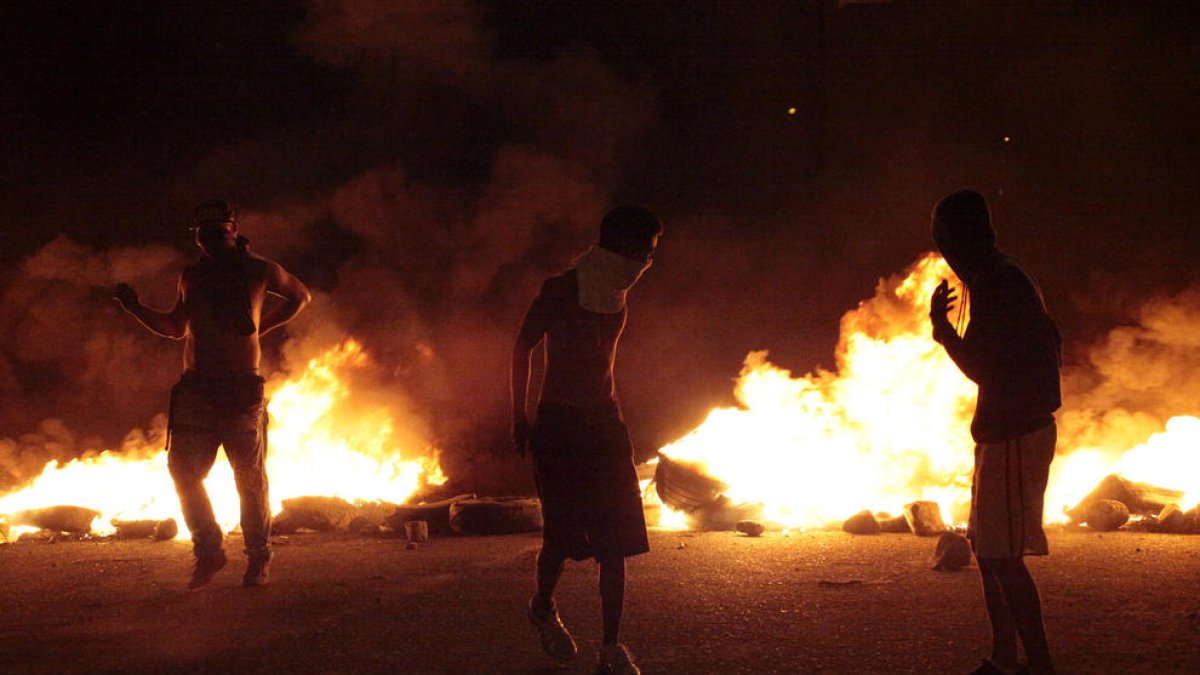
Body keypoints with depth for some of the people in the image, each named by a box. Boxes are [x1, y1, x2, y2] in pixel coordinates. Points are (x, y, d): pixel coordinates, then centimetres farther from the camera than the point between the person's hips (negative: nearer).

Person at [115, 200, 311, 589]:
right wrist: (135, 308, 11)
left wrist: (262, 326, 10)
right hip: (195, 388, 3)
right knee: (184, 471, -7)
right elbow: (176, 328, 25)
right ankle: (208, 552, 8)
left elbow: (300, 296, 20)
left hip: (241, 388, -3)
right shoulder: (191, 276, 14)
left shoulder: (258, 270, 4)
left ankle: (258, 560, 11)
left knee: (250, 478, 0)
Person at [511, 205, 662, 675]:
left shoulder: (616, 296, 8)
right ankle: (543, 606, 28)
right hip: (558, 424, -5)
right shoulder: (561, 291, -10)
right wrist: (519, 418, -2)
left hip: (605, 422, 6)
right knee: (564, 532, -4)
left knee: (616, 538, -3)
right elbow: (522, 347, -2)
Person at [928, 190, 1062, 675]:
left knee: (1001, 554, -11)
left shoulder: (995, 285, -17)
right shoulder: (1011, 279, 14)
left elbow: (979, 366, -19)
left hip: (1013, 435, -11)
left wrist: (940, 323, -6)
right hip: (1012, 431, 11)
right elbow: (1051, 344, 22)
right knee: (988, 549, 15)